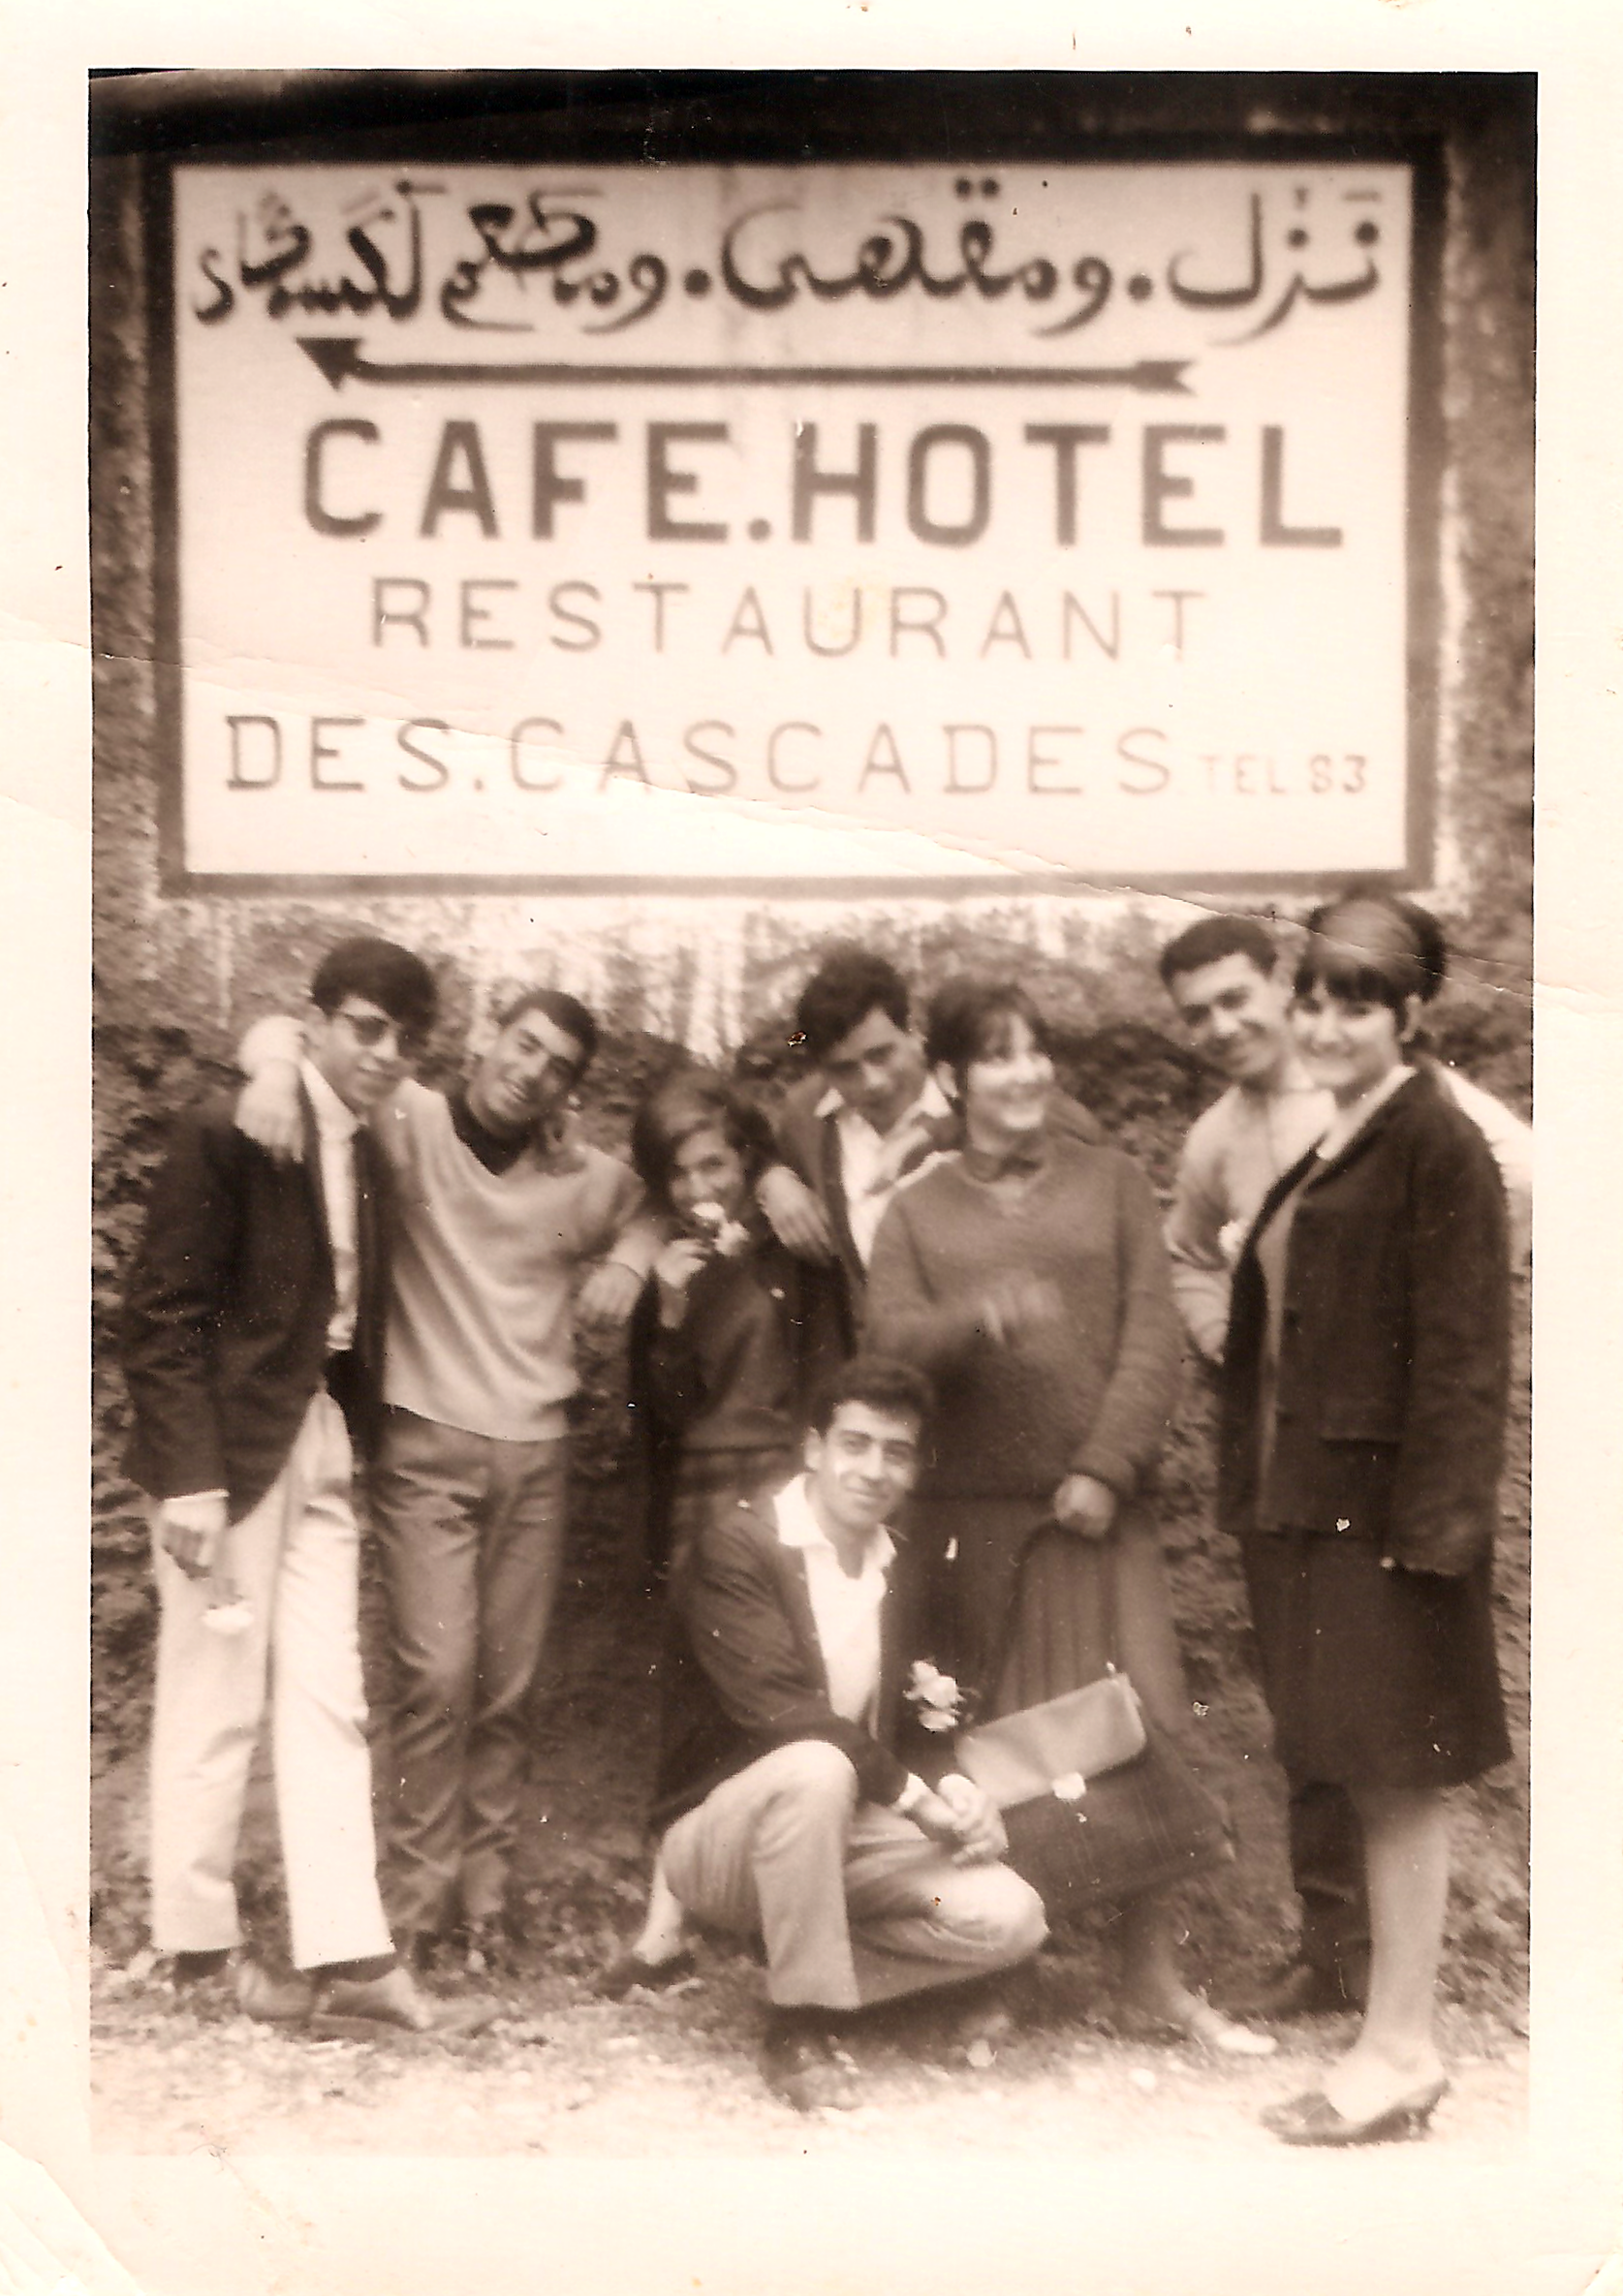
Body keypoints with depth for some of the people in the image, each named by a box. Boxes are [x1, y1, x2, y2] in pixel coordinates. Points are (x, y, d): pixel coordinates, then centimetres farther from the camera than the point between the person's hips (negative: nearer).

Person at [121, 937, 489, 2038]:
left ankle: (348, 1960, 8)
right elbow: (164, 1315, -14)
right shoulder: (229, 1133, -11)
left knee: (329, 1704, 5)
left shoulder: (367, 1156, 11)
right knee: (216, 1704, 4)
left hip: (321, 1448, 7)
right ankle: (202, 1945, 19)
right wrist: (188, 1476, -18)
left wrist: (355, 1438, 5)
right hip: (233, 1447, -7)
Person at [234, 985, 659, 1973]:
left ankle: (487, 1887, 17)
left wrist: (627, 1263, 8)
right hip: (426, 1444, -3)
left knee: (510, 1684, 6)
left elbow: (652, 1212, 27)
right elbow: (286, 1030, -3)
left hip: (535, 1450, 4)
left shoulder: (586, 1177, 6)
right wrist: (275, 1068, -25)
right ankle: (424, 1897, 3)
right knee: (438, 1672, -10)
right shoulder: (409, 1123, -4)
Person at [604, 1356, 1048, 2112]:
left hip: (841, 1829, 7)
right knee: (814, 1768, -38)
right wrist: (915, 1798, -26)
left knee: (1008, 1917, -14)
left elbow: (913, 1727, 12)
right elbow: (779, 1711, -24)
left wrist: (954, 1792, -11)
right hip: (717, 1833, -7)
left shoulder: (898, 1574, 11)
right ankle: (798, 2031, -20)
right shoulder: (735, 1547, -13)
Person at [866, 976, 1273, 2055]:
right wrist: (977, 1318, -25)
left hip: (1098, 1504, 0)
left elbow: (1153, 1339, 2)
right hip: (973, 1510, 0)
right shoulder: (918, 1211, 10)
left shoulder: (1112, 1182, 9)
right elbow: (893, 1339, -4)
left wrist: (1106, 1468, -9)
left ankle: (1154, 1974, 6)